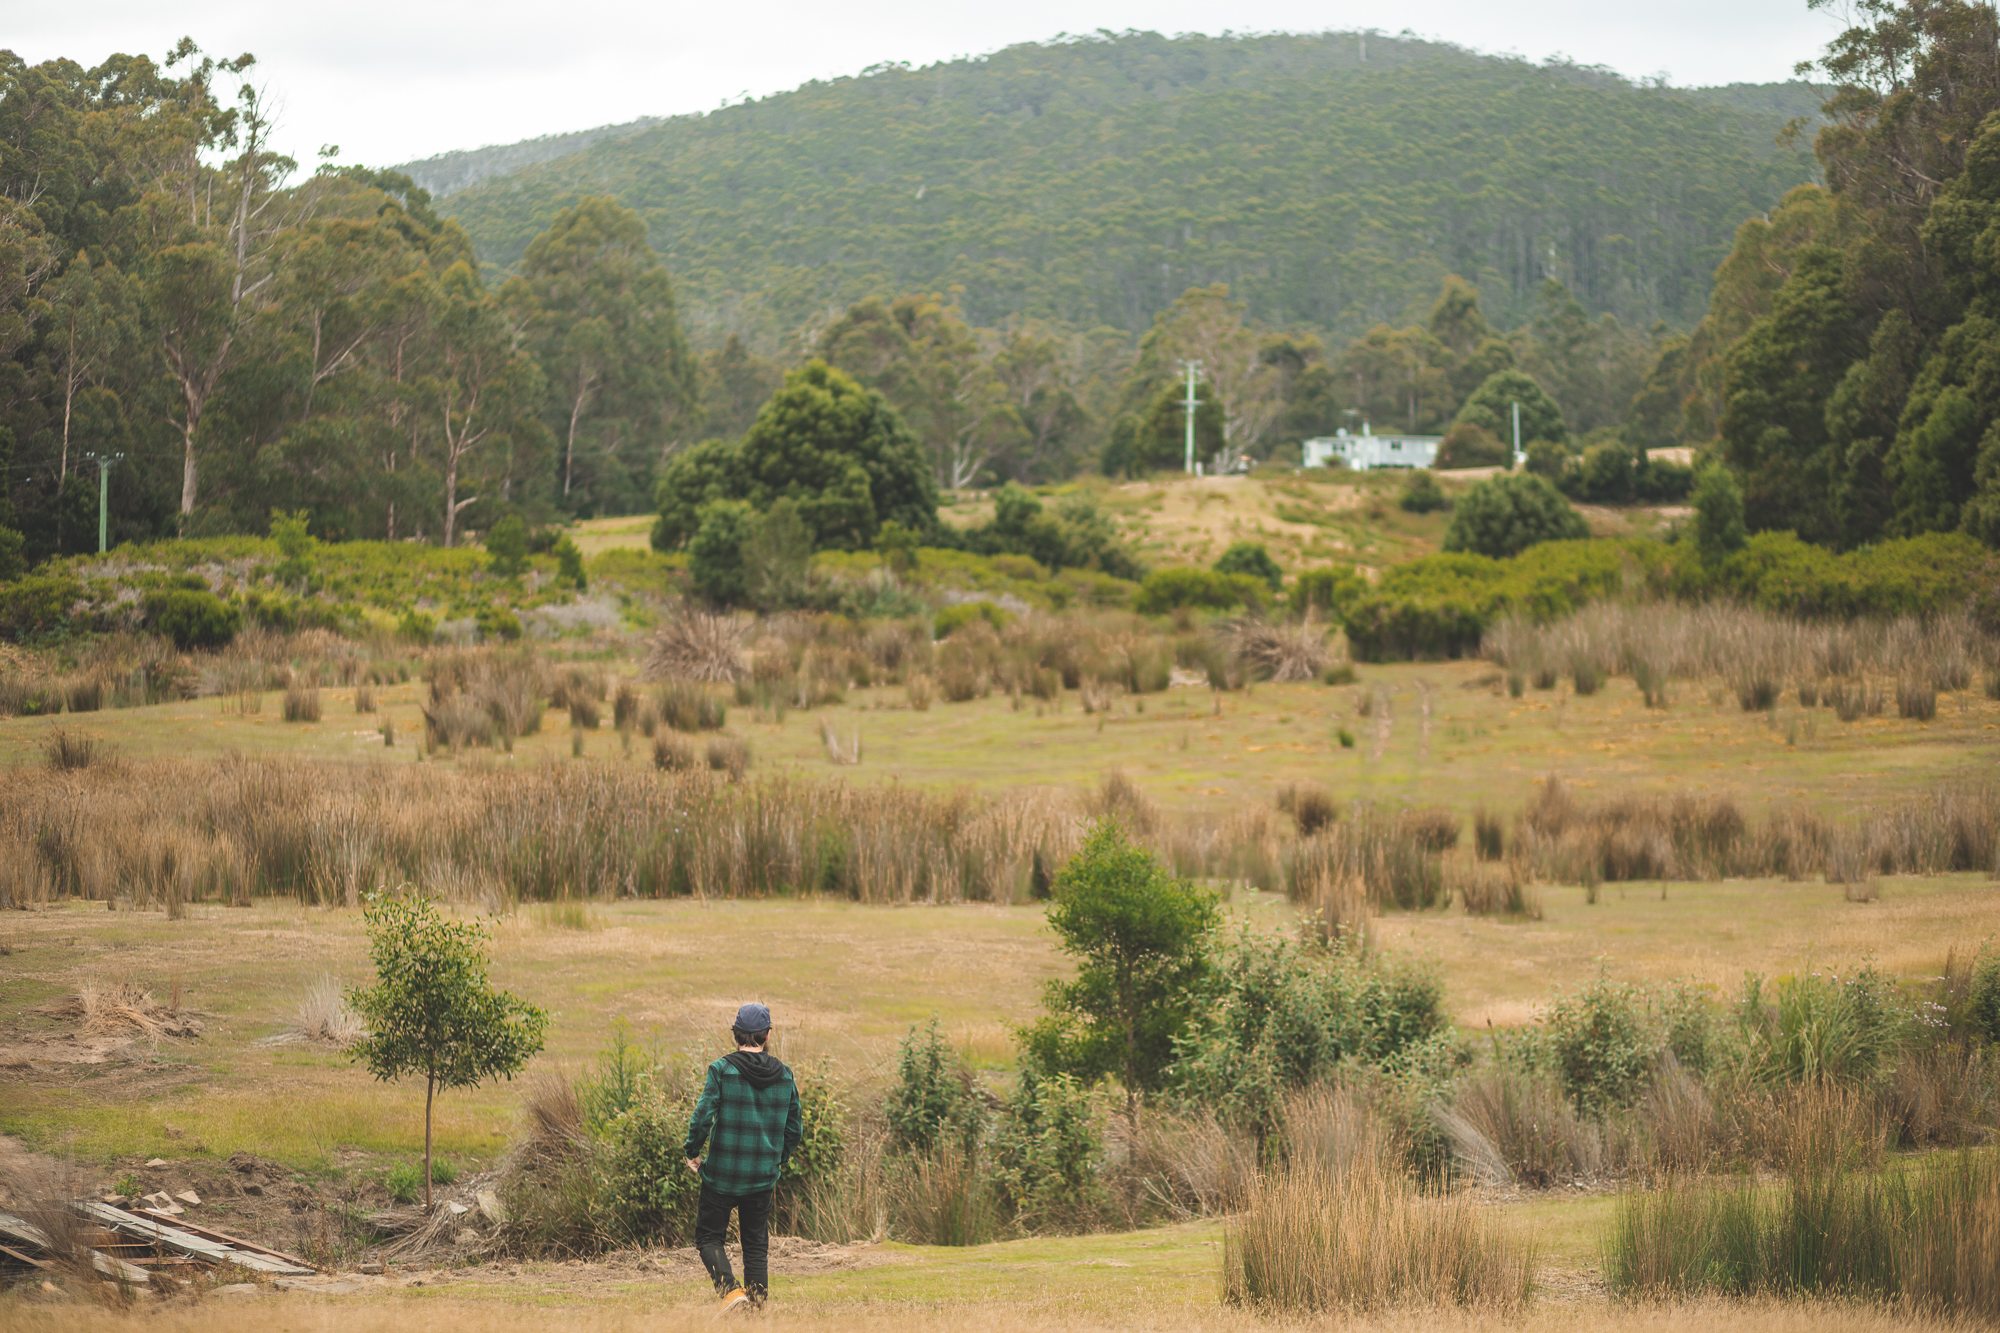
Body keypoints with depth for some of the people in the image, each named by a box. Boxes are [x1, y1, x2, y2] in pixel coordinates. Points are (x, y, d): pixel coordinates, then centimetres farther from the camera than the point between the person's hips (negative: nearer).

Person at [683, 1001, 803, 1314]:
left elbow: (702, 1117, -16)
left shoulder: (722, 1069, -10)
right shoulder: (783, 1075, 2)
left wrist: (692, 1153, 0)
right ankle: (757, 1302, 9)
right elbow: (795, 1128, 7)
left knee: (709, 1237, 8)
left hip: (722, 1174, -3)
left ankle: (730, 1290, -12)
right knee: (757, 1244, 13)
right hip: (763, 1177, 3)